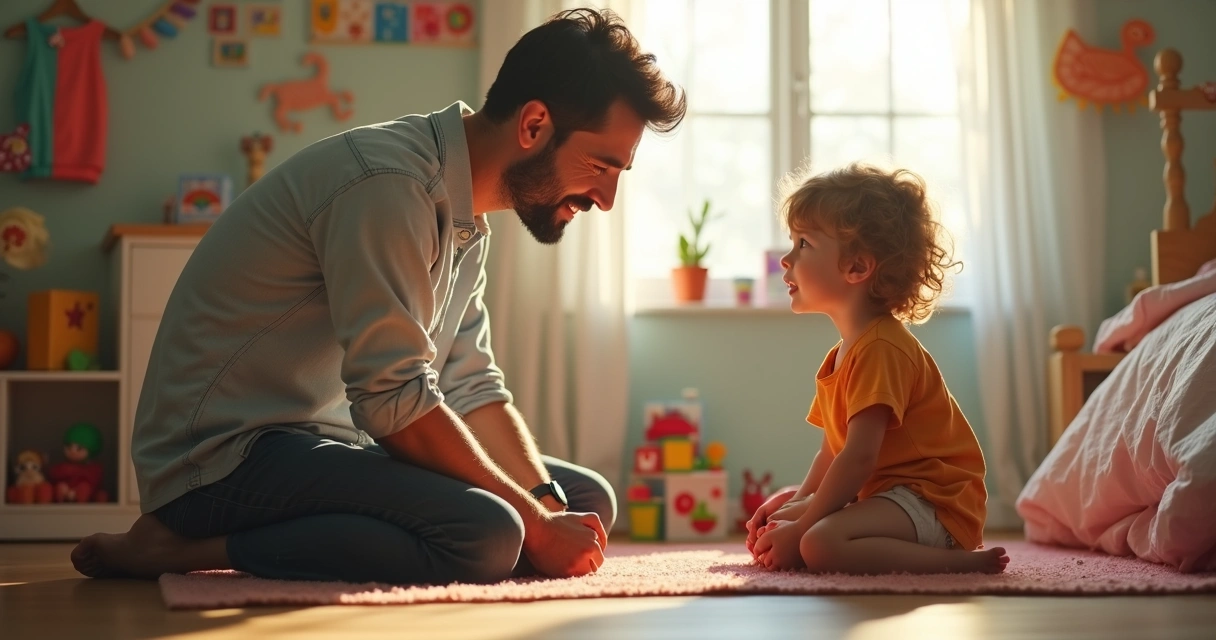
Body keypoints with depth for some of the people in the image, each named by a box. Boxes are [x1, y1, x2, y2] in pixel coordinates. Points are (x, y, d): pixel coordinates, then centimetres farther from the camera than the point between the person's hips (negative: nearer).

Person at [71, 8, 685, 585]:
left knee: (588, 500, 4)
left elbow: (472, 391, 8)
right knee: (485, 533, -32)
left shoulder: (465, 218, 10)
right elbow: (396, 403, -24)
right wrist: (536, 524, -17)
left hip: (331, 441, 10)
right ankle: (185, 547, -17)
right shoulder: (387, 182, -21)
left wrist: (552, 508, -8)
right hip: (224, 455, -10)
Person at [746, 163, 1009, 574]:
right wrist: (798, 503, 7)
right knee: (776, 524, 13)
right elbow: (833, 451, 19)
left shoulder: (879, 349, -17)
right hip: (888, 493, 11)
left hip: (933, 501, -11)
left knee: (821, 544, -32)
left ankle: (960, 562, -19)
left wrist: (800, 529, -18)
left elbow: (859, 458, -22)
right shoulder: (842, 355, 16)